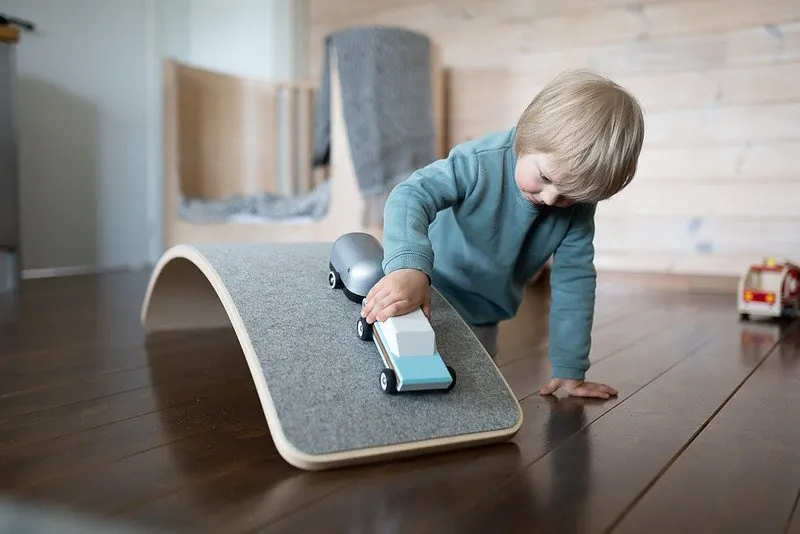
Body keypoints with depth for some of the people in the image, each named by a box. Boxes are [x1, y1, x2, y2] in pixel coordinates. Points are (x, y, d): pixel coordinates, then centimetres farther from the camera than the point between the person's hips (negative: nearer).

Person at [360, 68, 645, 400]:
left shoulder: (578, 206, -17)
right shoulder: (482, 162, -32)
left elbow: (574, 279, -13)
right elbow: (411, 196, -41)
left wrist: (570, 368, -13)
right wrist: (410, 267, -61)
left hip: (482, 321, 4)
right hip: (427, 300, -4)